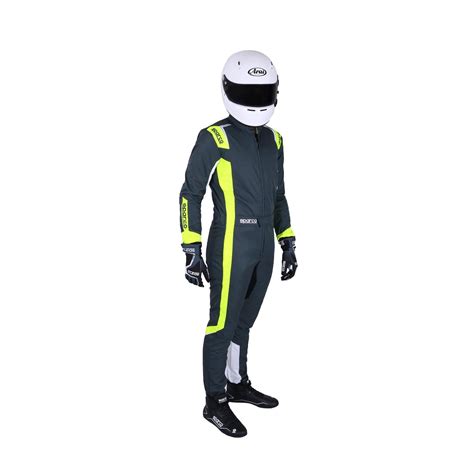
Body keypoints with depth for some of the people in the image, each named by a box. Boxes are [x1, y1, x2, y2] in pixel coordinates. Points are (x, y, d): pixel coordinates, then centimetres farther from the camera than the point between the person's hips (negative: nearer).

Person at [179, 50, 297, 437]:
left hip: (263, 248, 7)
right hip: (231, 247, -7)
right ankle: (215, 403, 15)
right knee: (223, 323, 2)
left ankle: (238, 384, 34)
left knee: (244, 319, 18)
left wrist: (288, 245, 14)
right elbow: (190, 195, -9)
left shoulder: (273, 141, 10)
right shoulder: (214, 139, -11)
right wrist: (192, 252, -12)